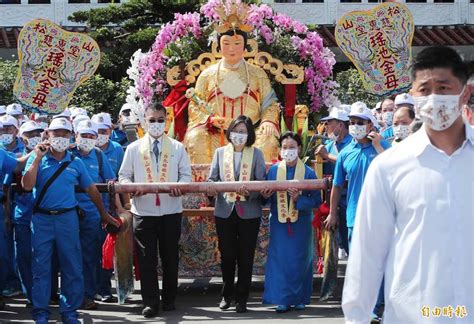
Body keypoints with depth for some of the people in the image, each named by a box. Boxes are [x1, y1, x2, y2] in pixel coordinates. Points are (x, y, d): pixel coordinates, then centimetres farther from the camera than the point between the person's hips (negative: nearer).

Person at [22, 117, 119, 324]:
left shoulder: (75, 163, 8)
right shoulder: (37, 159, 3)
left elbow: (91, 189, 15)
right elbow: (27, 185, -11)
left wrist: (104, 214, 18)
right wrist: (37, 159, -13)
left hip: (67, 218, 1)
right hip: (41, 219, -1)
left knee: (72, 267, 2)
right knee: (41, 267, 3)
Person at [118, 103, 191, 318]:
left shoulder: (177, 147, 7)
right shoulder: (133, 148, 6)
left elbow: (186, 174, 5)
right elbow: (124, 175, 7)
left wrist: (180, 185, -17)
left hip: (171, 211, 1)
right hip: (143, 211, 0)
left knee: (170, 257, 8)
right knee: (147, 259, 1)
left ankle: (169, 299, 21)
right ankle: (150, 302, 7)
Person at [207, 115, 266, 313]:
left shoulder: (256, 154, 2)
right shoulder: (220, 152, 7)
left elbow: (262, 182, -5)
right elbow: (212, 178, 5)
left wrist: (250, 191, -25)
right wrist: (210, 188, -18)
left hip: (249, 212, -1)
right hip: (225, 211, 2)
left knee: (245, 257, 4)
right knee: (226, 255, 9)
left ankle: (241, 298, 14)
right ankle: (227, 294, 26)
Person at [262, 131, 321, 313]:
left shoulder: (308, 172, -5)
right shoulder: (274, 170, 0)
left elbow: (316, 201, -8)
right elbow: (266, 195, 3)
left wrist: (299, 199, -23)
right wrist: (265, 195, -19)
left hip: (301, 224, -1)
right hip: (279, 223, 1)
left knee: (300, 260, 6)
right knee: (280, 260, 0)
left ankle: (300, 298, 18)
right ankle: (283, 299, 8)